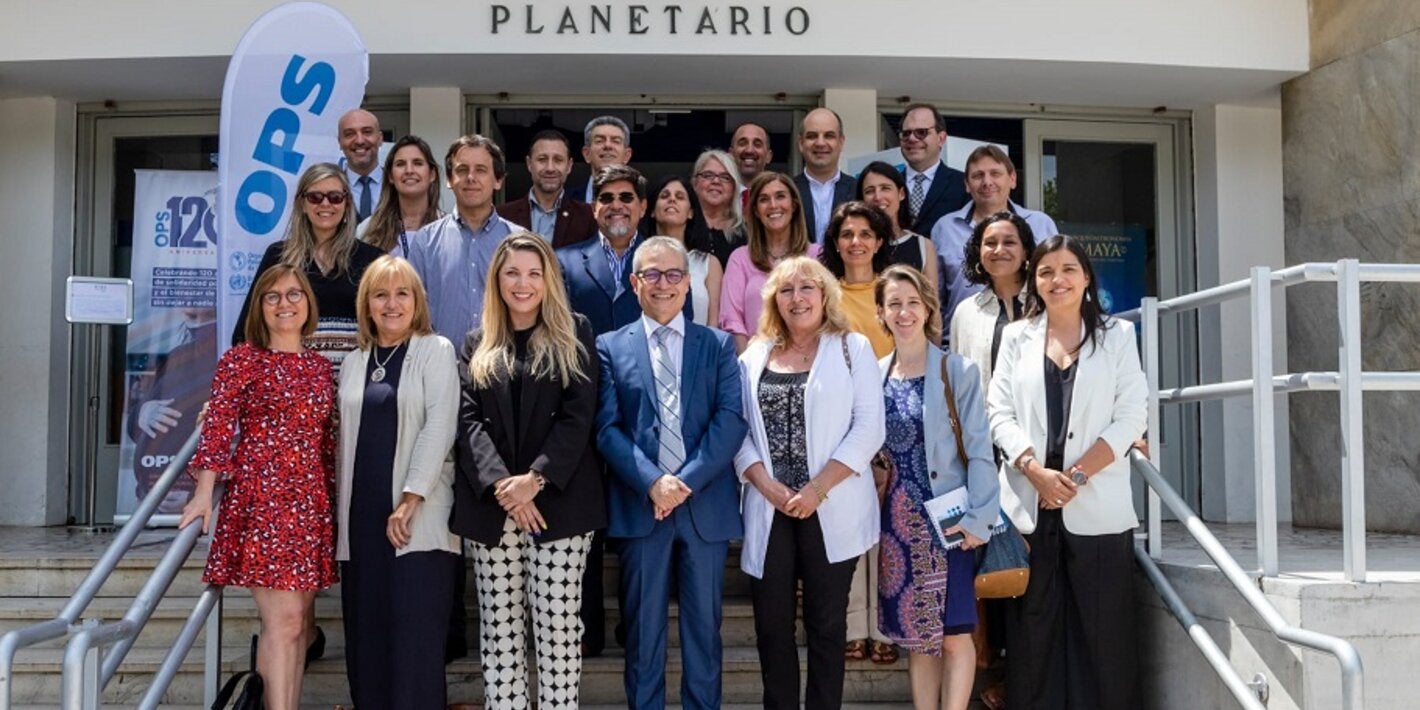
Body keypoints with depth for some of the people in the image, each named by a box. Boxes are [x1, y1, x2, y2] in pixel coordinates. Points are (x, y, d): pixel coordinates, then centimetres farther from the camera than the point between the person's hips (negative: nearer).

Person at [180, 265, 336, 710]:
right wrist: (204, 494, -16)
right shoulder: (242, 360, 0)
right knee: (283, 620, -12)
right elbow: (217, 428, -7)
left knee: (299, 621, 8)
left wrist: (333, 500, 13)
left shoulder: (321, 367, 14)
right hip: (260, 499, -5)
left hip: (311, 503, 6)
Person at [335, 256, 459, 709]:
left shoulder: (435, 351, 2)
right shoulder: (354, 363, 16)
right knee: (366, 638, 6)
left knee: (414, 640, -8)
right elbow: (347, 439, 18)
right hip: (362, 517, 5)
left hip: (419, 519, -5)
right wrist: (341, 512, 10)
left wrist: (410, 500, -17)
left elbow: (439, 426, -9)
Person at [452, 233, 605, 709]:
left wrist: (535, 479, -15)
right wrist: (500, 483, -15)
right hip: (491, 505, 3)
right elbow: (468, 419, 2)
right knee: (499, 624, 5)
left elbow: (578, 416, -4)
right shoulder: (477, 345, 14)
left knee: (557, 621, -1)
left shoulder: (575, 335, 6)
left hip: (559, 502, -2)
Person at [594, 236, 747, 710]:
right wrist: (652, 482, -16)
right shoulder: (610, 347, 7)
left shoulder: (718, 345, 8)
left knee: (704, 626, 9)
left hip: (706, 504, 1)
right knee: (642, 629, 7)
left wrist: (688, 480, -15)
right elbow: (608, 428, -3)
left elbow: (731, 420, -3)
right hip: (639, 505, 0)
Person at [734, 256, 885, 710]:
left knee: (826, 623, 5)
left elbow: (869, 428, -6)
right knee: (771, 625, 6)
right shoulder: (755, 356, 11)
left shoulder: (852, 349, 2)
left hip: (831, 509, -2)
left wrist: (817, 489, -14)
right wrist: (766, 485, -10)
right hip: (769, 510, 3)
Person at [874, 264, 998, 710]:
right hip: (897, 521, 4)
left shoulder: (956, 371, -5)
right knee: (914, 634, 11)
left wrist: (978, 518, -15)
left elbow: (979, 450, -8)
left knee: (953, 634, -1)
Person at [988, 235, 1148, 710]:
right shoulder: (1016, 336, 11)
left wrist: (1075, 475, -12)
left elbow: (1129, 418, -1)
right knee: (1032, 629, 5)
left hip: (1097, 506, -1)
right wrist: (1037, 472, -13)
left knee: (1102, 630, 2)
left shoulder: (1117, 336, 7)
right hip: (1028, 505, 1)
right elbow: (1000, 414, 3)